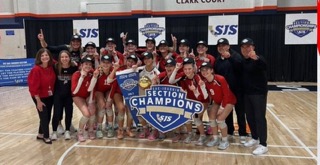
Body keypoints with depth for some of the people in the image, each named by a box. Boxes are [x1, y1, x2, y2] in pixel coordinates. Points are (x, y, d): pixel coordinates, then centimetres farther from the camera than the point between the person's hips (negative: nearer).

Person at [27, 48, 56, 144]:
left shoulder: (51, 68, -3)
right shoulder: (36, 69, -20)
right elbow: (33, 86, -19)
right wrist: (38, 100, -17)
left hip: (50, 96, 6)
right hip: (40, 97, -6)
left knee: (48, 116, 13)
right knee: (44, 117, 2)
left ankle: (40, 134, 32)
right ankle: (46, 137, 19)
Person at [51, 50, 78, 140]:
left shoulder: (74, 67, -10)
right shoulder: (56, 67, -11)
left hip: (69, 94, 1)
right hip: (58, 94, -1)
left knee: (69, 112, 7)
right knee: (57, 113, -1)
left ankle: (67, 131, 23)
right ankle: (54, 131, 17)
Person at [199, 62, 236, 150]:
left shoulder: (220, 79, -31)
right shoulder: (205, 82, -14)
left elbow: (227, 94, -23)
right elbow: (209, 94, -3)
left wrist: (222, 107, -21)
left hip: (228, 101, -6)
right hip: (217, 101, 6)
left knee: (220, 119, -18)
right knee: (211, 118, -5)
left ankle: (225, 140, 3)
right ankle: (215, 139, 16)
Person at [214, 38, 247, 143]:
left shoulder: (235, 55, -8)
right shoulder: (217, 59, 10)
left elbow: (240, 66, -27)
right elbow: (215, 74, 14)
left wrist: (230, 57, -37)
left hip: (237, 89, -5)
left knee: (240, 112, 2)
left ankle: (242, 134, 11)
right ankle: (229, 132, 28)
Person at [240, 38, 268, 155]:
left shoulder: (258, 59, -13)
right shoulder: (243, 61, 10)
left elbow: (264, 66, -36)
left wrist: (256, 58, -54)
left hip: (259, 93, -7)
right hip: (247, 93, 8)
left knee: (259, 118, -5)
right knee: (249, 117, 14)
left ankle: (263, 145, 2)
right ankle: (255, 138, 31)